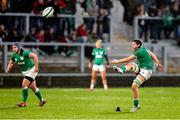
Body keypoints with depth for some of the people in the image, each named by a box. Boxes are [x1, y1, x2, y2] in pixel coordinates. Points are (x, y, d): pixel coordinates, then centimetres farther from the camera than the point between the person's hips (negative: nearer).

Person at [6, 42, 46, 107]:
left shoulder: (25, 53, -22)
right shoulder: (14, 55, 1)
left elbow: (35, 56, -26)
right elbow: (11, 62, 19)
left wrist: (36, 67, -30)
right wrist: (8, 69, 1)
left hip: (31, 70, -8)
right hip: (25, 72, 8)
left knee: (24, 85, -17)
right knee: (33, 87, 13)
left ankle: (24, 102, -9)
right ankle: (41, 100, 29)